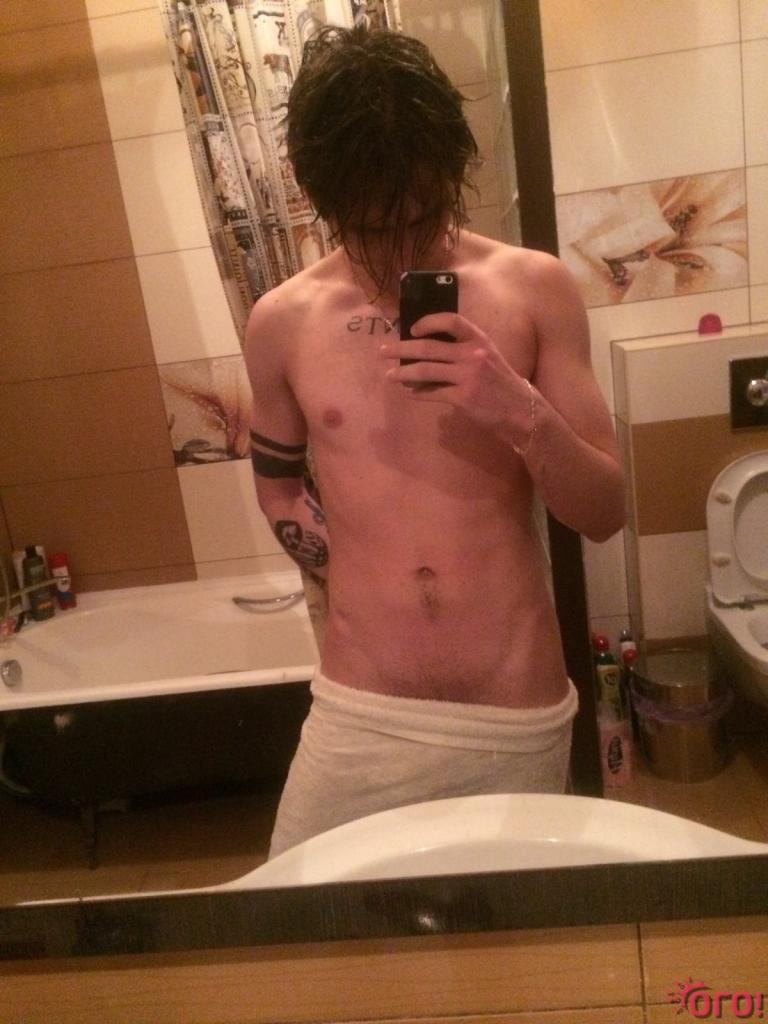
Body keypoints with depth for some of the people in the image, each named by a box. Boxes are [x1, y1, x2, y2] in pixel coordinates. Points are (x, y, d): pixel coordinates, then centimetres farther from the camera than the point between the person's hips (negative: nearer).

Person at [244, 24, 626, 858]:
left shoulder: (535, 289, -4)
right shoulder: (282, 323, -2)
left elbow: (605, 511, -2)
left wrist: (524, 415, -20)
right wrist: (358, 571, 2)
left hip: (519, 719, 0)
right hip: (360, 718, 1)